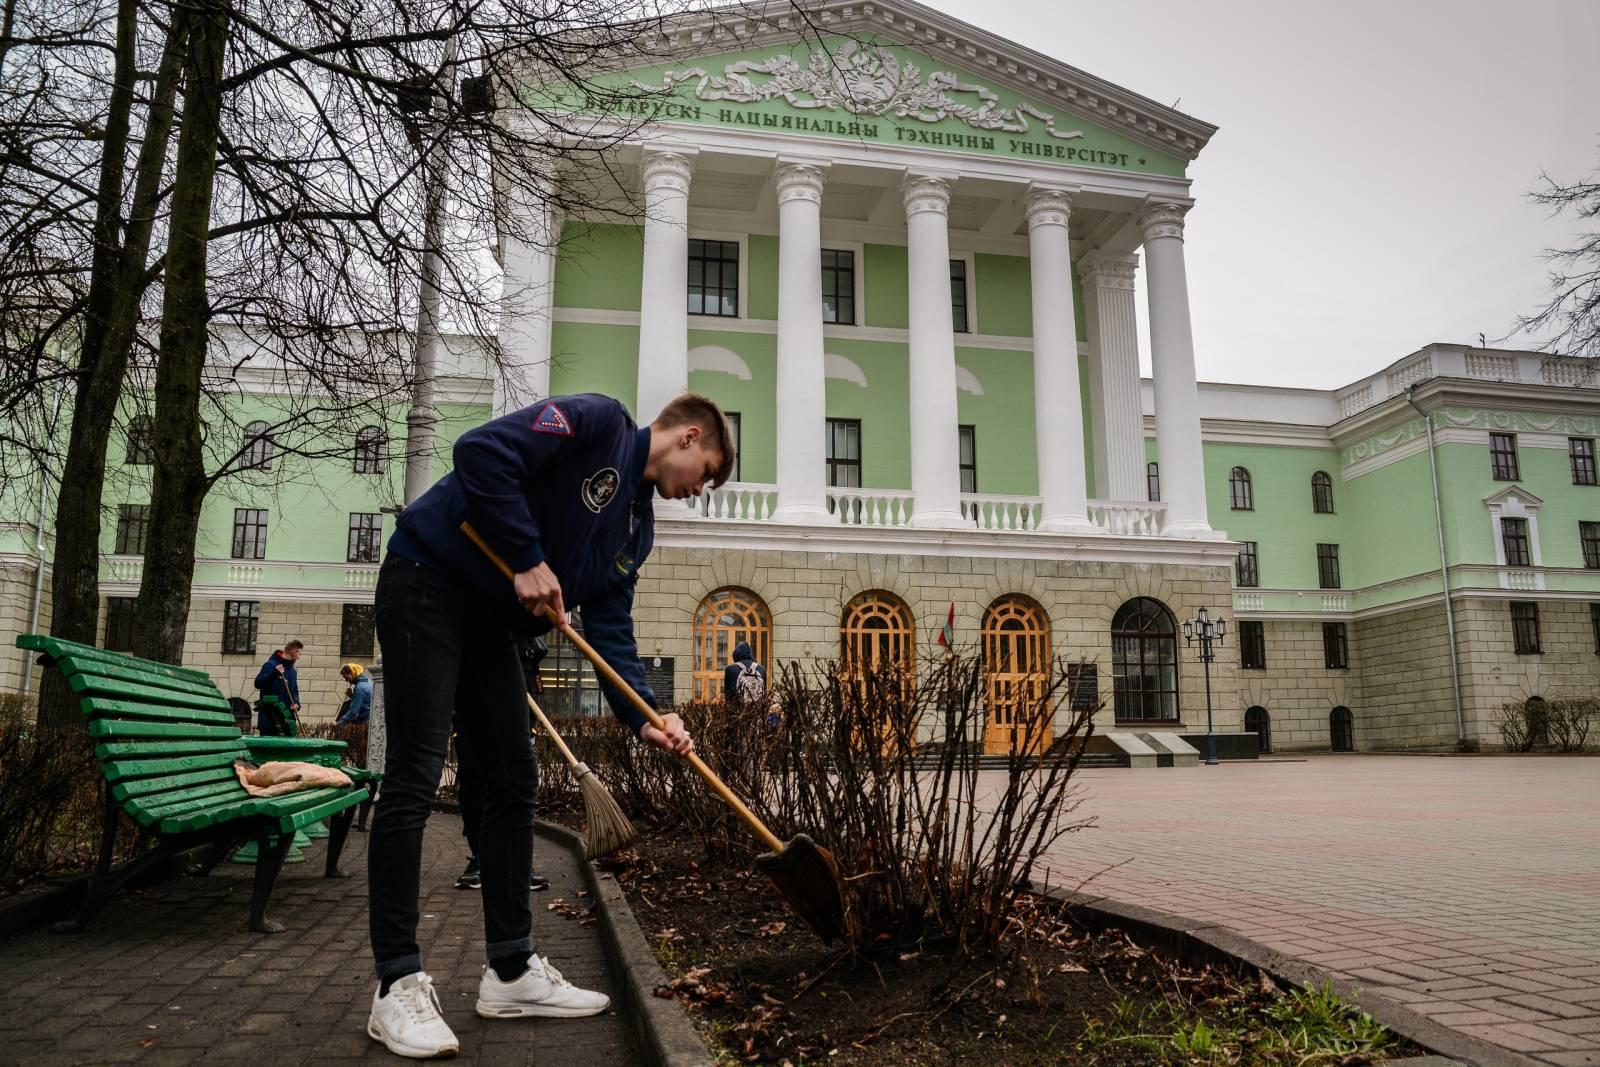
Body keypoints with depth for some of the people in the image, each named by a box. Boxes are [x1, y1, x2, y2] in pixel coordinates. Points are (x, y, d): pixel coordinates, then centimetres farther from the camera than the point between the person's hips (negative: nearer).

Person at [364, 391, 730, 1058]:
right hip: (429, 582, -9)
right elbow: (482, 453, -22)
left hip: (492, 621, 9)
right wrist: (527, 559, -20)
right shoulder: (598, 422, -10)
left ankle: (512, 971, 16)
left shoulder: (636, 527, 13)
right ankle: (397, 984, -1)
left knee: (514, 786, 7)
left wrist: (644, 717, -7)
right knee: (414, 778, -9)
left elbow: (610, 628, 6)